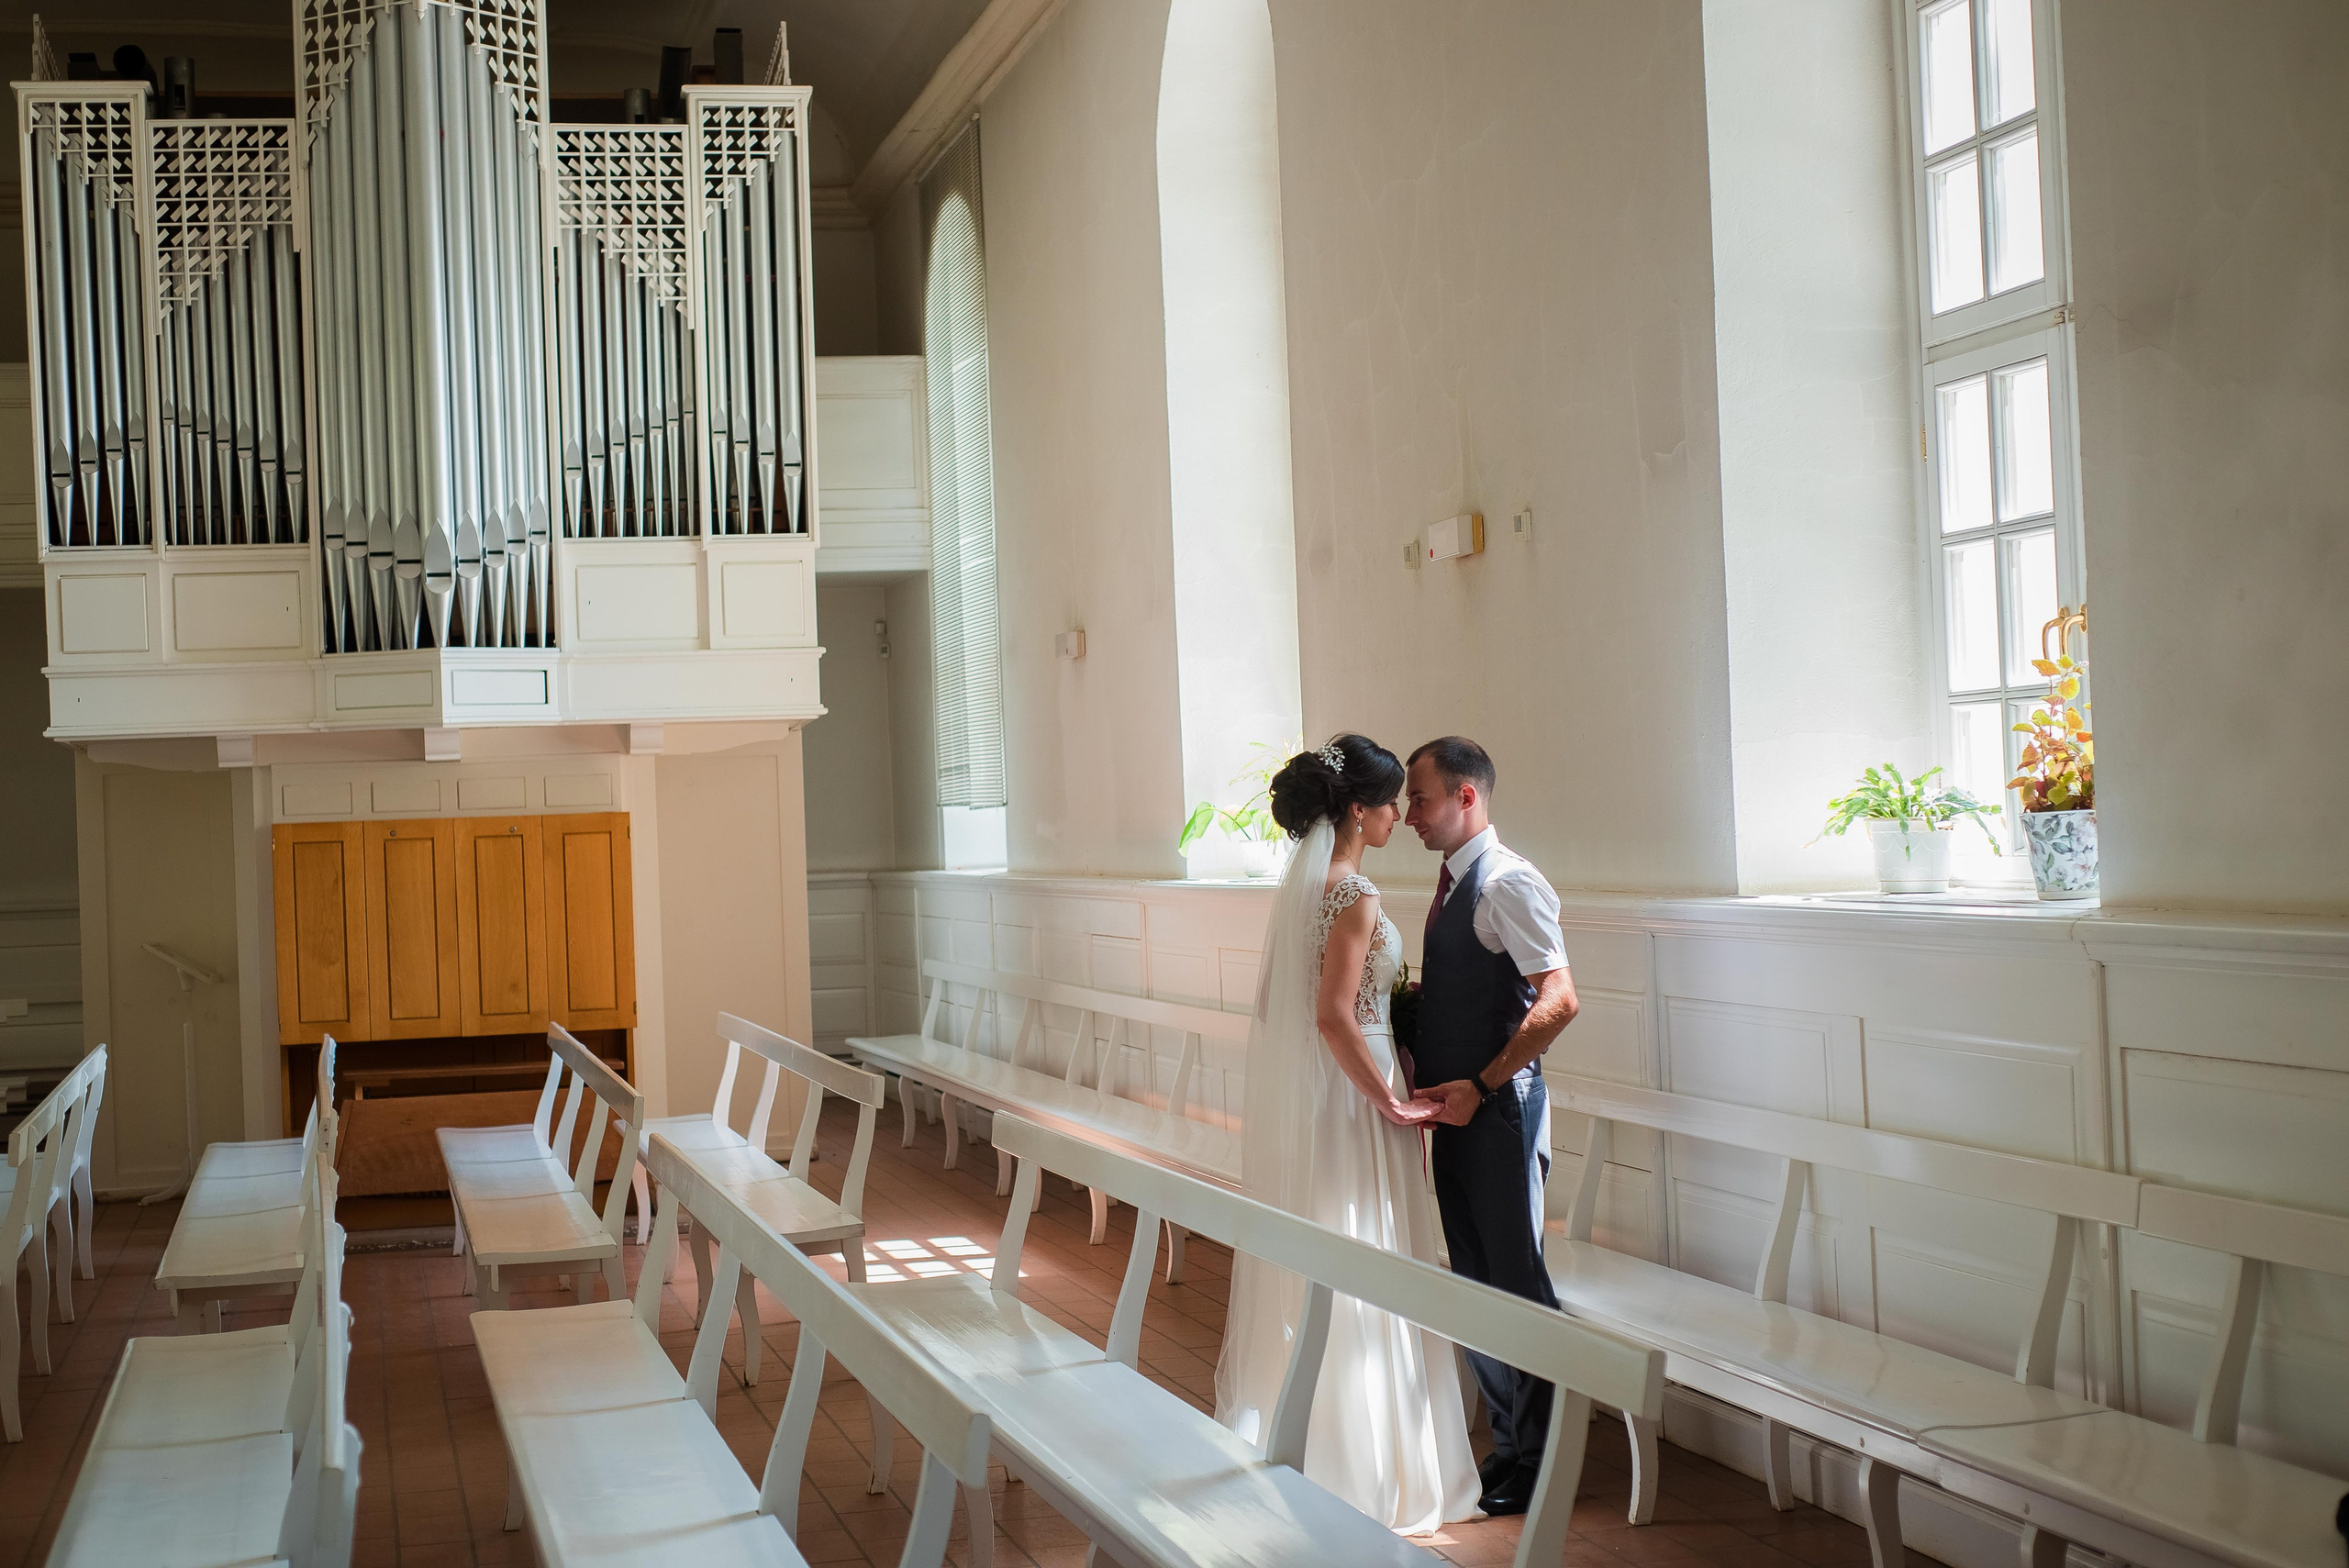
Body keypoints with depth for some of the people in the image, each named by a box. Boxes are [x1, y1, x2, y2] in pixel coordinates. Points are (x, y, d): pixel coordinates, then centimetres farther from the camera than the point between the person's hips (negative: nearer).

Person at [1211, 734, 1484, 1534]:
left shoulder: (1300, 881, 8)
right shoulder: (1354, 895, -19)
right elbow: (1334, 1017, -24)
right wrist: (1394, 1104, -17)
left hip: (1292, 1093, 9)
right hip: (1345, 1093, -9)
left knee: (1300, 1269, 17)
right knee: (1355, 1280, 1)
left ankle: (1272, 1434, 28)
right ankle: (1360, 1467, 10)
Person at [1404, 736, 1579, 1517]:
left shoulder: (1508, 883, -16)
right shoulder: (1454, 883, 13)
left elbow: (1558, 1000, -23)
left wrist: (1481, 1085, -20)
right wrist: (1427, 1071, 7)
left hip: (1498, 1110, -9)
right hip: (1458, 1109, 9)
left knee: (1516, 1281, 0)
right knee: (1473, 1283, 15)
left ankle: (1539, 1462, 13)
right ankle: (1509, 1445, 27)